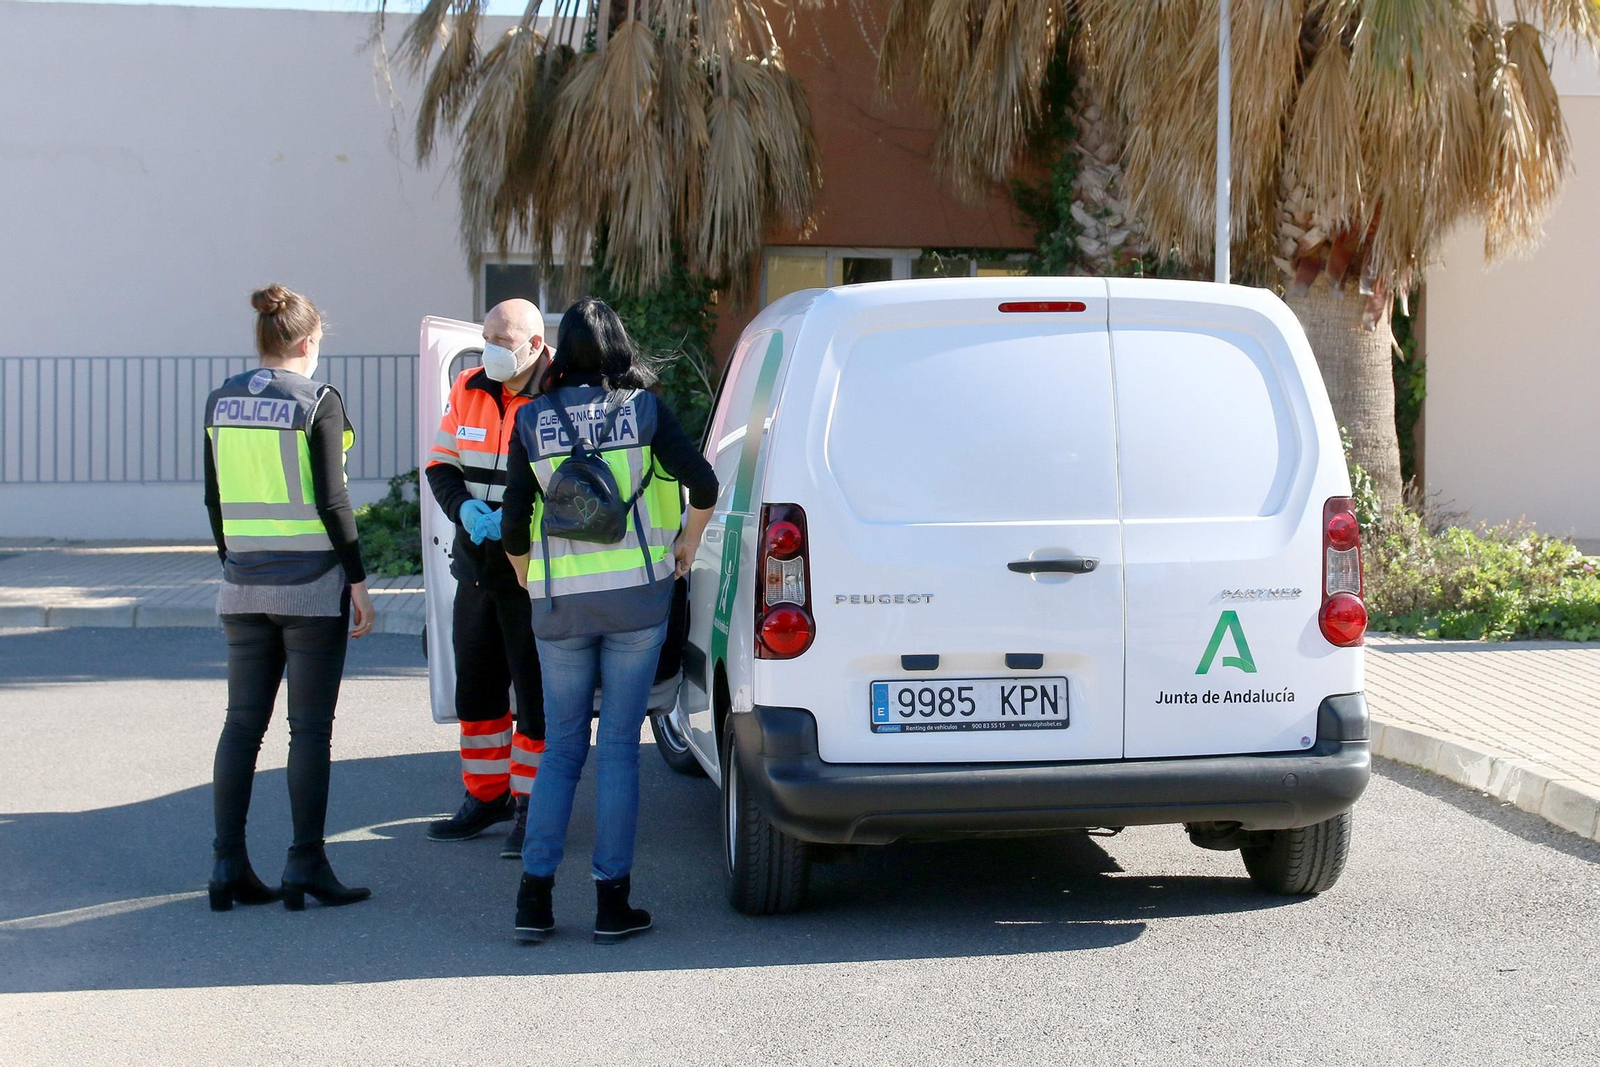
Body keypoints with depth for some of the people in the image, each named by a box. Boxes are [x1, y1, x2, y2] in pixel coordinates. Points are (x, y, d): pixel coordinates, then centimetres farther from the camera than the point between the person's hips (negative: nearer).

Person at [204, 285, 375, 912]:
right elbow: (331, 501, -13)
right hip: (312, 585, -5)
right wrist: (359, 581, -6)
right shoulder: (317, 402, -10)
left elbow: (214, 498, 11)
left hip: (245, 585, 5)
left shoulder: (222, 401, 6)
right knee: (310, 729, 0)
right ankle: (305, 867, 2)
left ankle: (228, 866, 8)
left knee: (241, 724, 9)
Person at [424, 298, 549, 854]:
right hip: (476, 567, 7)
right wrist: (465, 507, -7)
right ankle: (487, 794, 28)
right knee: (476, 684, 14)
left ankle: (531, 803, 12)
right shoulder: (468, 390, 7)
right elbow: (441, 464, 13)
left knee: (535, 690, 0)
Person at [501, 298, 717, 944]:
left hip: (559, 602, 1)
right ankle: (612, 904, 5)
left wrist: (525, 573, 20)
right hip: (637, 595, -1)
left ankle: (534, 900, 5)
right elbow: (703, 484, -6)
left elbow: (514, 520, 1)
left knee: (561, 747, 11)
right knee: (618, 748, 4)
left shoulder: (532, 420, 1)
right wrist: (687, 543, 11)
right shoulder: (643, 409, -1)